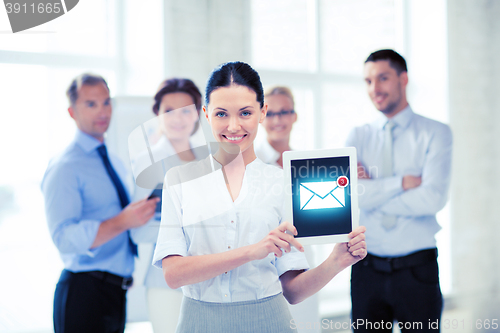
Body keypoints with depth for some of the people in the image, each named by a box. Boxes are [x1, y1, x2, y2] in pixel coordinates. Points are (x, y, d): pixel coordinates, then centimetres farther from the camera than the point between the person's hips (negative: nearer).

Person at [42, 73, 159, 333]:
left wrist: (142, 212, 9)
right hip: (84, 291, -8)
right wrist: (123, 221, -29)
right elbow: (64, 238, -23)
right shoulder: (65, 168, -12)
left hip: (116, 291, 8)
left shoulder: (114, 163, 16)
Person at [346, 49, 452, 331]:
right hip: (367, 269, 2)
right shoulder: (358, 137, 8)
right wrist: (403, 182, -14)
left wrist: (372, 191, -8)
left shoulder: (435, 133, 0)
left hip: (417, 269, -2)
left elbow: (433, 199, -14)